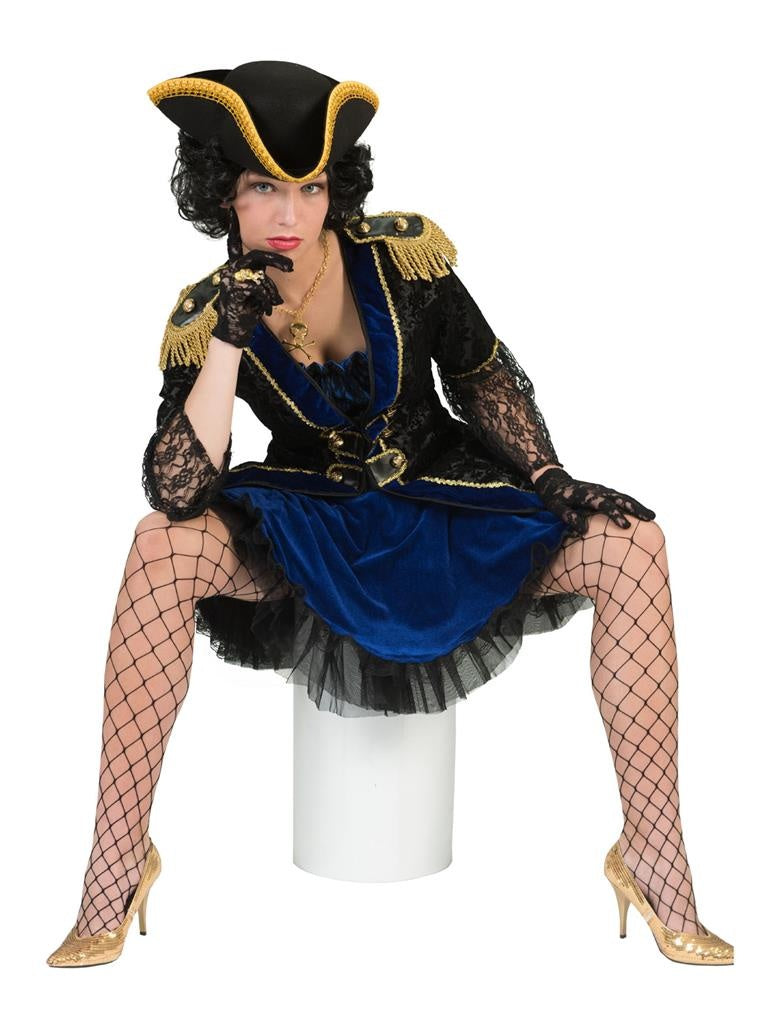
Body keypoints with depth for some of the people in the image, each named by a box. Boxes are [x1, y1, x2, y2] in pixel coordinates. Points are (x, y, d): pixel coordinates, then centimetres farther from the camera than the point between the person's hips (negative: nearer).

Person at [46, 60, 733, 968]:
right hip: (310, 523, -1)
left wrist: (550, 477, -8)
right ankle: (113, 879, -21)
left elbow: (484, 377, 4)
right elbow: (176, 492, -22)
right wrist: (229, 344, -29)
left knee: (632, 545, -22)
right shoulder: (203, 315, -11)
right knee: (163, 549, -32)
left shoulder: (406, 254, -10)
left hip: (445, 496, 2)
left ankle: (657, 871, -16)